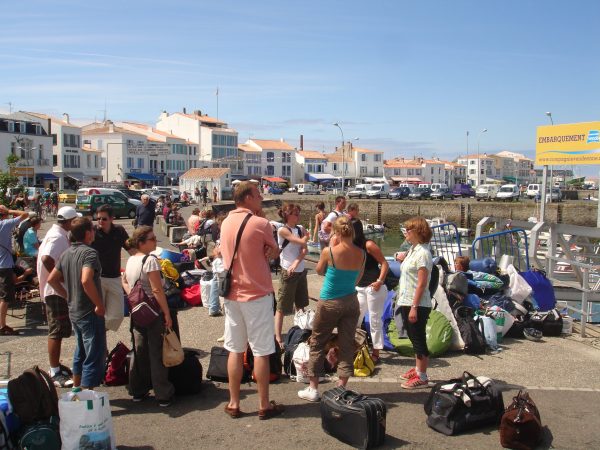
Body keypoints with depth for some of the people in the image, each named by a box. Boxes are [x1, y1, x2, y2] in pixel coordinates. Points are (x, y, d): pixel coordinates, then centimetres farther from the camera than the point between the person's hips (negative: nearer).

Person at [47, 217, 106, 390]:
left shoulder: (67, 253, 8)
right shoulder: (89, 253, -18)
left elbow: (52, 279, 12)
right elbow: (86, 280, -33)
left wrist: (69, 296, 15)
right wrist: (99, 305, -24)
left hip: (74, 311, 9)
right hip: (90, 313, -9)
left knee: (80, 354, 22)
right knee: (95, 358, 0)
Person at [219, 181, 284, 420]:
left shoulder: (226, 223, 6)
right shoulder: (260, 223, -13)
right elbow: (275, 252, 1)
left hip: (232, 294, 6)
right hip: (257, 294, -6)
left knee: (235, 350, 12)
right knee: (261, 352, 3)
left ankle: (234, 403, 18)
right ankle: (264, 405, 12)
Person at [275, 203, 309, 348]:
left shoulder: (300, 229, 4)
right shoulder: (283, 230, -14)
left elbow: (304, 250, -7)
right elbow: (302, 242, -20)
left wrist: (295, 263, -21)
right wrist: (307, 236, 1)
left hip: (300, 270, 7)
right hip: (288, 272, -7)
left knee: (301, 304, 19)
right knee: (282, 306, -1)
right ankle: (278, 337, 4)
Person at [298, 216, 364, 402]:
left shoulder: (329, 252, -16)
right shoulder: (361, 254, -5)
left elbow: (319, 271, 3)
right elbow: (358, 278, 9)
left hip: (329, 303, -3)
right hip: (351, 302, 3)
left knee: (317, 344, 11)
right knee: (347, 345, 10)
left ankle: (313, 389, 15)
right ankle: (341, 388, 14)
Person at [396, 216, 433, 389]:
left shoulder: (422, 253, -17)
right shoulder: (412, 249, 12)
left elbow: (422, 283, -21)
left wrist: (414, 307, -22)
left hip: (417, 305, -9)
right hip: (407, 302, 9)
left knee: (419, 340, -1)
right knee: (414, 338, 18)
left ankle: (422, 377, 8)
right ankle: (417, 369, 31)